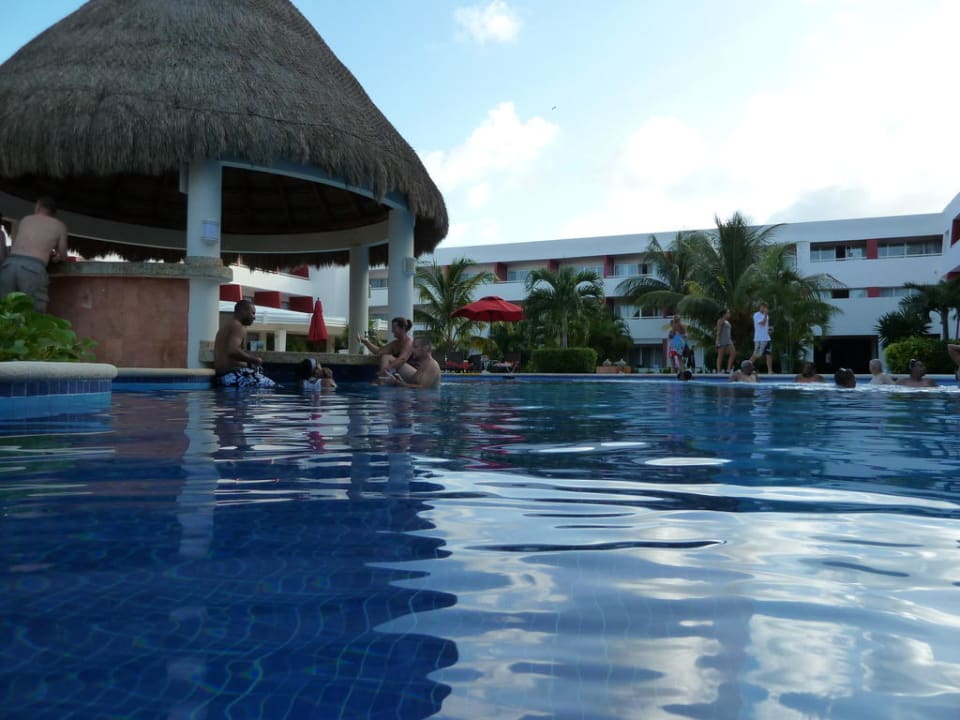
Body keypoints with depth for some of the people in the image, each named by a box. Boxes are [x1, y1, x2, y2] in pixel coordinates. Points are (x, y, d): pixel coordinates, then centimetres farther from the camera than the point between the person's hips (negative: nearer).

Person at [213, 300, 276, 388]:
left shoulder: (227, 326, 23)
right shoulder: (238, 327, -10)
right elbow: (232, 351, -26)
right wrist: (254, 359, -14)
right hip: (235, 376, -10)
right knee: (273, 387, -11)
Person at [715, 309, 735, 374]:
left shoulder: (727, 322, 21)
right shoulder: (721, 321, -4)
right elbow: (718, 331, -12)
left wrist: (731, 341, 21)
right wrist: (718, 341, -20)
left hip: (728, 341, 8)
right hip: (722, 341, -8)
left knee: (733, 353, -5)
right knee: (720, 356, -6)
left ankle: (728, 369, -4)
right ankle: (718, 371, -5)